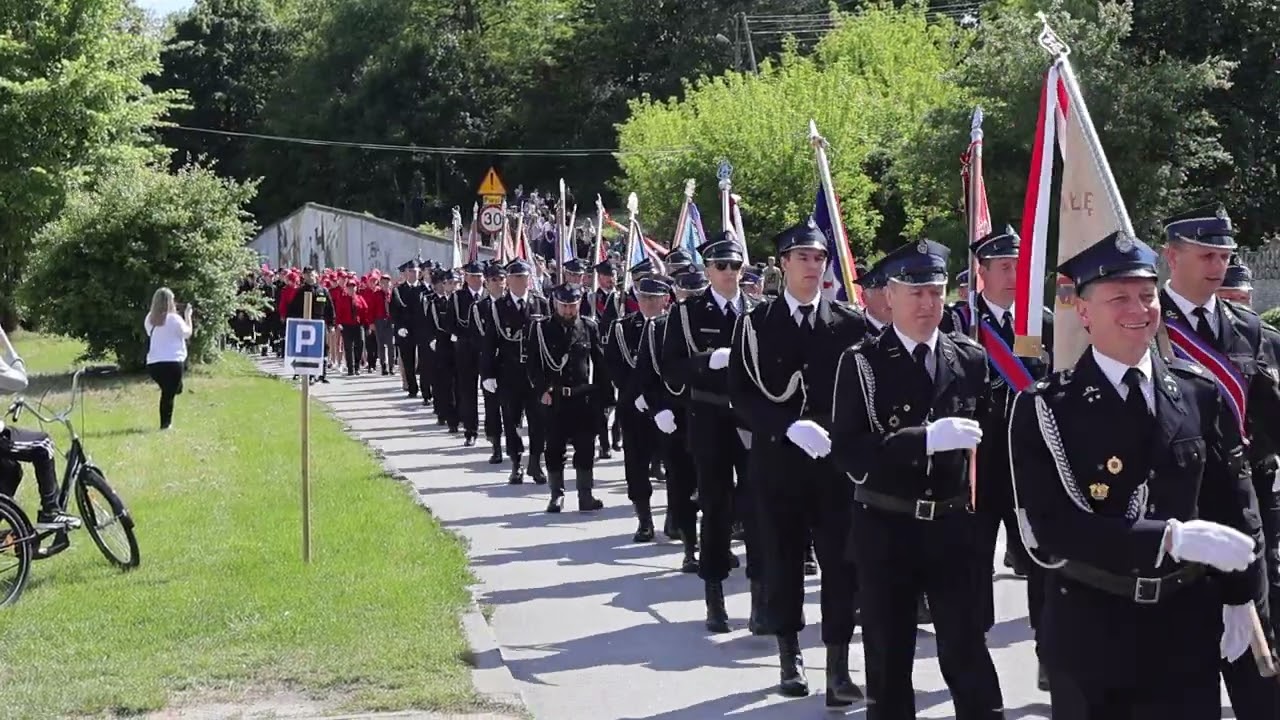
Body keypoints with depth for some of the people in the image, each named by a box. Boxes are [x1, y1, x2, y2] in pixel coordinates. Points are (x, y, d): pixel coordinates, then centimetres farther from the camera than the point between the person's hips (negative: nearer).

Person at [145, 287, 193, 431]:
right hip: (173, 362, -5)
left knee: (166, 391, 21)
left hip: (153, 364, 5)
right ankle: (165, 423, -2)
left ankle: (165, 421, 13)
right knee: (169, 393, 1)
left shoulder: (149, 319, 4)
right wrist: (188, 315, 15)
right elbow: (187, 333, 3)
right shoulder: (174, 319, -10)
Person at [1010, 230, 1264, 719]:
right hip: (1089, 632, -3)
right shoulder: (1044, 409, -10)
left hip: (1187, 627, 3)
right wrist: (1173, 538, -24)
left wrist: (1237, 599, 6)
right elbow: (1052, 530, -19)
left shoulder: (1201, 393, 2)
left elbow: (1234, 500, 9)